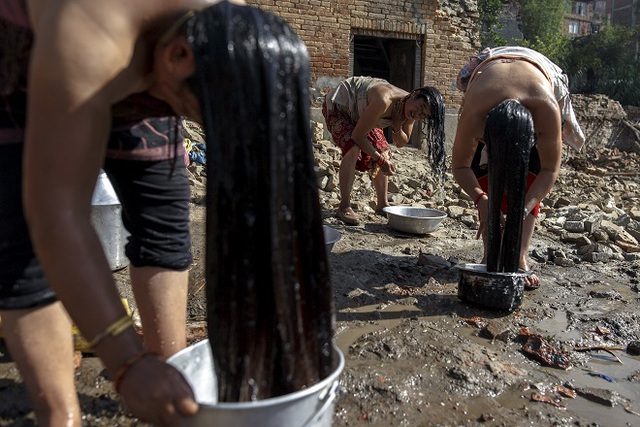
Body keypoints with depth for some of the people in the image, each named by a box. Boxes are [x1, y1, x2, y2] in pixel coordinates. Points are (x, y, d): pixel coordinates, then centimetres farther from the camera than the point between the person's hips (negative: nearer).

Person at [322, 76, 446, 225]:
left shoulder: (410, 113, -17)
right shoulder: (384, 101, -40)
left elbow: (401, 143, -4)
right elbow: (357, 135, -33)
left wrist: (397, 128, -25)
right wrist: (380, 160, -27)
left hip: (359, 111, 8)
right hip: (338, 104, -8)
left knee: (383, 152, 3)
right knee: (353, 149, -29)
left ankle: (382, 204, 17)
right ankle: (344, 207, -23)